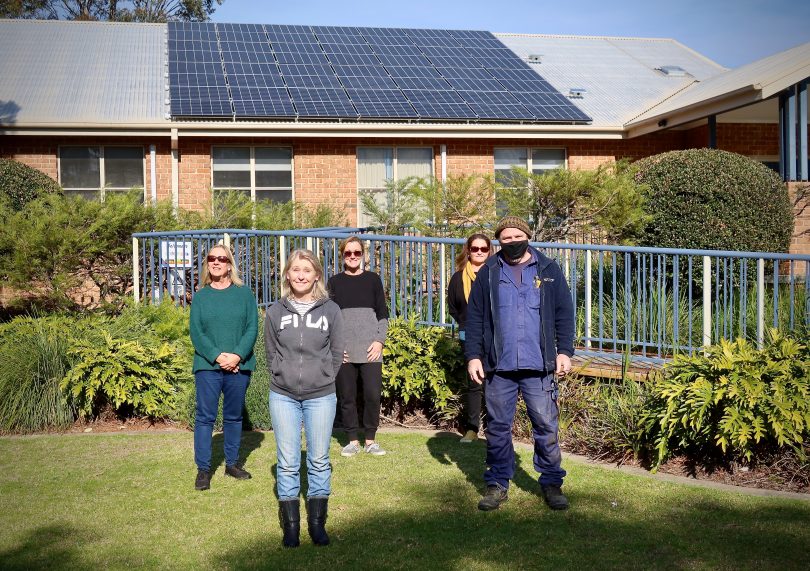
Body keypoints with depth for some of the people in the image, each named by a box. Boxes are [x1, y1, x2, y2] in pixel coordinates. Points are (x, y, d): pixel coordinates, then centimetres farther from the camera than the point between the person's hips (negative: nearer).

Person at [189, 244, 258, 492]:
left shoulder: (244, 293, 4)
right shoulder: (201, 296, 5)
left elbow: (252, 328, -2)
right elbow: (195, 332, -1)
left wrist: (237, 355, -15)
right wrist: (217, 356, -14)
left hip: (239, 366, 1)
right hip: (207, 367, -1)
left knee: (234, 416, 11)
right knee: (205, 417, 0)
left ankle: (232, 463, 24)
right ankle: (203, 469, 7)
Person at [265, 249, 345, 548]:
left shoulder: (330, 310, 1)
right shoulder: (275, 312, 3)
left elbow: (336, 354, 5)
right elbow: (271, 354, 9)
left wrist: (322, 379, -1)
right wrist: (283, 378, 0)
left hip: (321, 396, -1)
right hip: (283, 396, 1)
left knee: (319, 461, 6)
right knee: (287, 463, 4)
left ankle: (317, 523, 18)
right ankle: (290, 526, 14)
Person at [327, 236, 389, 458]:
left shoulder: (373, 279, 8)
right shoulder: (334, 282, 8)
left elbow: (383, 314, 8)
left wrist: (380, 340, -4)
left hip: (370, 350, 0)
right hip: (343, 351, 0)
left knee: (373, 395, -4)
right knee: (347, 396, 3)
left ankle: (370, 440, 10)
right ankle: (353, 440, 15)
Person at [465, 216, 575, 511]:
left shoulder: (548, 270, 6)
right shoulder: (488, 273, 7)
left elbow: (564, 313, 7)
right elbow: (474, 317, 8)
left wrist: (564, 351, -1)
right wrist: (473, 355, 1)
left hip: (539, 366, -1)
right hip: (498, 367, 1)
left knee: (546, 426, 2)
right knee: (498, 428, 7)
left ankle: (551, 483, 15)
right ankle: (497, 484, 18)